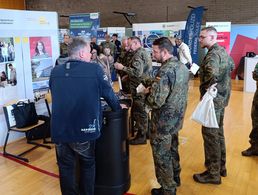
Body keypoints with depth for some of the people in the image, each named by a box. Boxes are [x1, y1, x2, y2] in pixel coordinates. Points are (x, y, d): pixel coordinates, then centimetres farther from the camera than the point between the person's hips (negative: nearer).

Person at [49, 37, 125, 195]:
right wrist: (117, 108, 21)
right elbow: (109, 93, 1)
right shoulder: (94, 69, -9)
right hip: (84, 128, -2)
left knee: (66, 167, 20)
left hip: (59, 130, 3)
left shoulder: (55, 72, 3)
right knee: (87, 165, 21)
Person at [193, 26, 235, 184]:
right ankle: (221, 167, 32)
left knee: (210, 135, -1)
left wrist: (206, 89, -25)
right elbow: (232, 66, 28)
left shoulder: (213, 54, -21)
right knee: (218, 132, 19)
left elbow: (212, 74, -41)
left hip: (213, 99, -10)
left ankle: (213, 173, 10)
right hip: (221, 97, 10)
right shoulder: (222, 50, 11)